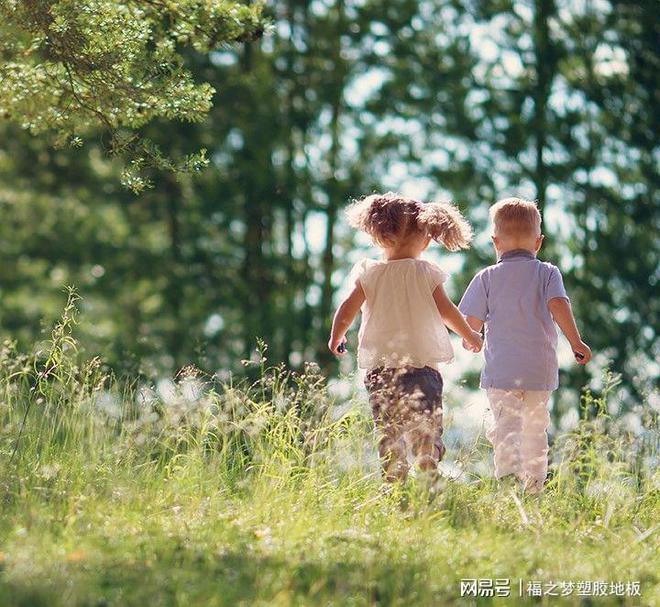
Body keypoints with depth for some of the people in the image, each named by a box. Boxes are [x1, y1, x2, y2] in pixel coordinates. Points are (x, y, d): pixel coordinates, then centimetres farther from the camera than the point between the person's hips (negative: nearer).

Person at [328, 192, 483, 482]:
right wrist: (469, 336, 21)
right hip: (422, 362, -1)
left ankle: (393, 481, -2)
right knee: (426, 428, 1)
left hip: (380, 364, 1)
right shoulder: (427, 273, -1)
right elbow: (446, 310, 5)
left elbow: (347, 310, 0)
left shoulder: (368, 273, 0)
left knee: (389, 432, 5)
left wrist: (336, 338, 19)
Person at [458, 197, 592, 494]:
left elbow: (472, 323, 1)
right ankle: (535, 483, 22)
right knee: (536, 427, 17)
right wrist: (576, 342, -9)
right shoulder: (547, 273, 3)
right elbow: (558, 305, -13)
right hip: (541, 369, 2)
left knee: (505, 426, -9)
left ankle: (509, 474, -32)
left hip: (501, 370, -2)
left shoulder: (487, 278, 2)